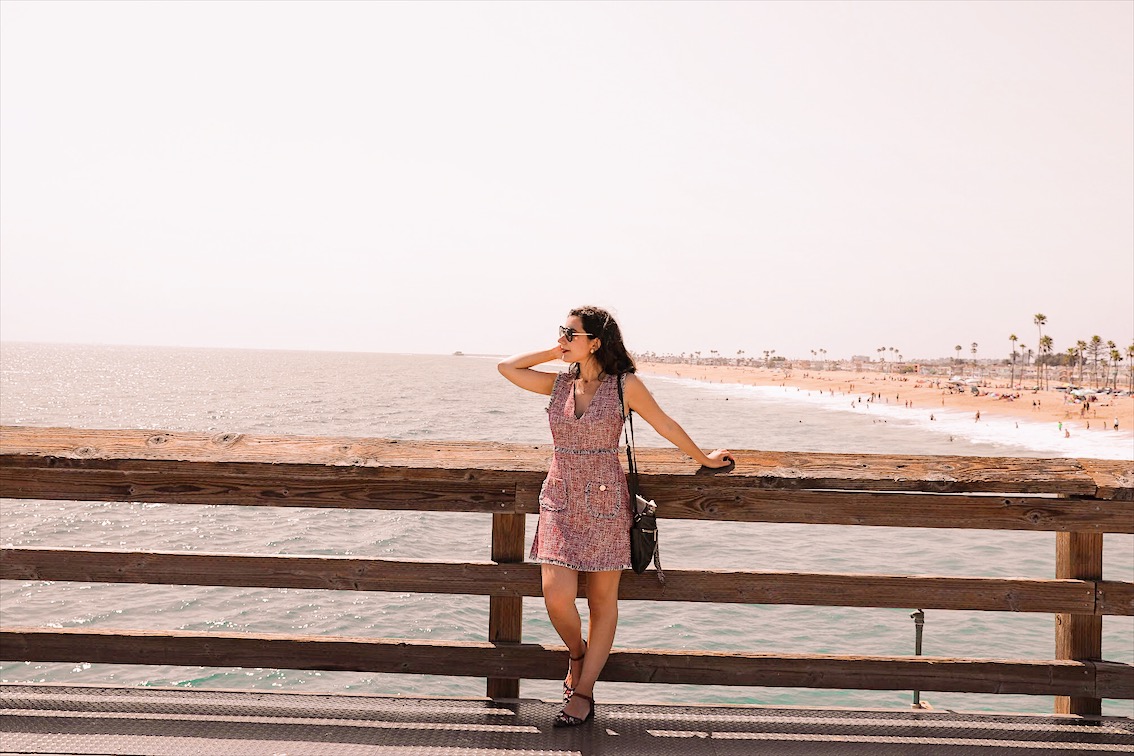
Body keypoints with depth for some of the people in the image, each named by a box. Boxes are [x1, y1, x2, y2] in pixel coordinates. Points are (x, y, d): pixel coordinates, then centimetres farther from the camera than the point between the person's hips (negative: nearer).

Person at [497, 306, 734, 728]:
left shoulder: (624, 385, -5)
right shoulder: (558, 384, 7)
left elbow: (666, 426, 5)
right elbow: (506, 367, 10)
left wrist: (705, 460, 15)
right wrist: (553, 354, 7)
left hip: (604, 501, -3)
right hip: (559, 499, 3)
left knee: (603, 602, 5)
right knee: (556, 596, -9)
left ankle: (582, 692, 17)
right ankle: (577, 654, 23)